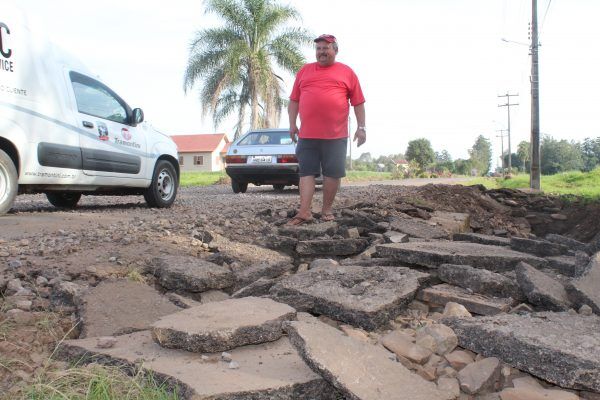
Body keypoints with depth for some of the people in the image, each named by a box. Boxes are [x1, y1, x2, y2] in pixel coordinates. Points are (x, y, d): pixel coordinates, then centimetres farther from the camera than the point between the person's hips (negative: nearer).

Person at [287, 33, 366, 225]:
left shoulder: (347, 72, 7)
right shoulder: (304, 71, 14)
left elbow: (358, 102, 6)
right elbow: (294, 100, 15)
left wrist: (361, 127, -1)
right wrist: (292, 124, 6)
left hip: (336, 135, -1)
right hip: (307, 135, 2)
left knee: (332, 173, 3)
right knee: (307, 172, 0)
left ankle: (327, 210, 15)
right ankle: (304, 211, 1)